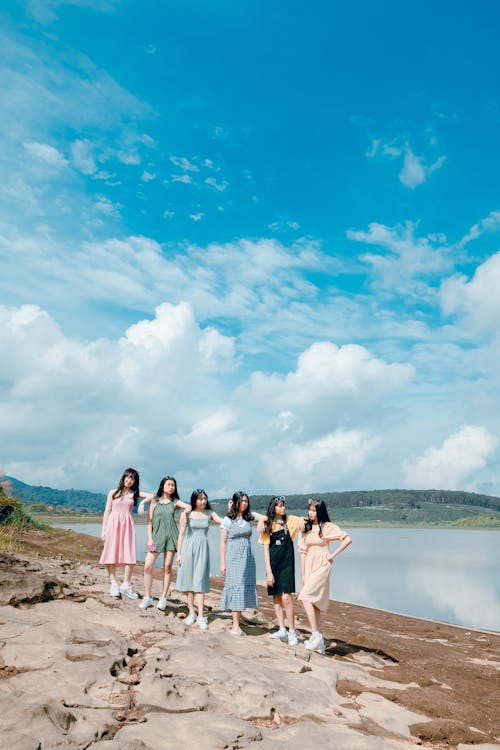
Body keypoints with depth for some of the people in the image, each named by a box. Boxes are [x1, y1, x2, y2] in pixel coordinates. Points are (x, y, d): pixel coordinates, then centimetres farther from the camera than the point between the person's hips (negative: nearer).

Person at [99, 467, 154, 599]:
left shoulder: (134, 493, 11)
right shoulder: (113, 492, 9)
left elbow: (151, 496, 3)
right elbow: (107, 511, 8)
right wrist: (104, 530, 3)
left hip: (127, 525, 1)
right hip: (113, 524, -1)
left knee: (130, 555, -7)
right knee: (112, 554, -2)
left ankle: (126, 584, 1)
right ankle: (113, 583, 8)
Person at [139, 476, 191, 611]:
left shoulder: (175, 502, 7)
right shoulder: (154, 501, 6)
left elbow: (189, 507, -7)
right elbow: (149, 521, 4)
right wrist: (150, 538, -3)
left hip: (171, 536, 0)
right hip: (156, 535, 0)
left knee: (167, 567, 1)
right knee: (148, 566, -6)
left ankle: (163, 598, 11)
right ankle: (147, 597, 7)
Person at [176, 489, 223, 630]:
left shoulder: (210, 513, 4)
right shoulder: (187, 514, -2)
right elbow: (182, 534, 1)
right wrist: (179, 553, 0)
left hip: (202, 549, 0)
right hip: (188, 548, 0)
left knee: (200, 582, -3)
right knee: (189, 580, 5)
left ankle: (201, 617, -4)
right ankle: (191, 612, 17)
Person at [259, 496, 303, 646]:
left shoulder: (290, 520, 2)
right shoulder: (268, 525, 3)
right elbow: (266, 549, 1)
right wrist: (268, 572, -6)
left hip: (286, 564, -2)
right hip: (272, 564, 2)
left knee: (286, 598, -10)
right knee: (276, 598, 6)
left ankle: (292, 631, -1)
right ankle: (282, 630, 15)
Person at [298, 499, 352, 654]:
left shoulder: (328, 527, -6)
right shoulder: (306, 528, 10)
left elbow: (348, 539, -10)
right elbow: (303, 552, 10)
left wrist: (333, 554, -10)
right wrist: (303, 575, 8)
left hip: (322, 566, -6)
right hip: (309, 566, 6)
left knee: (305, 597, -20)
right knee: (314, 605, 8)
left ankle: (316, 635, -14)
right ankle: (320, 642, 15)